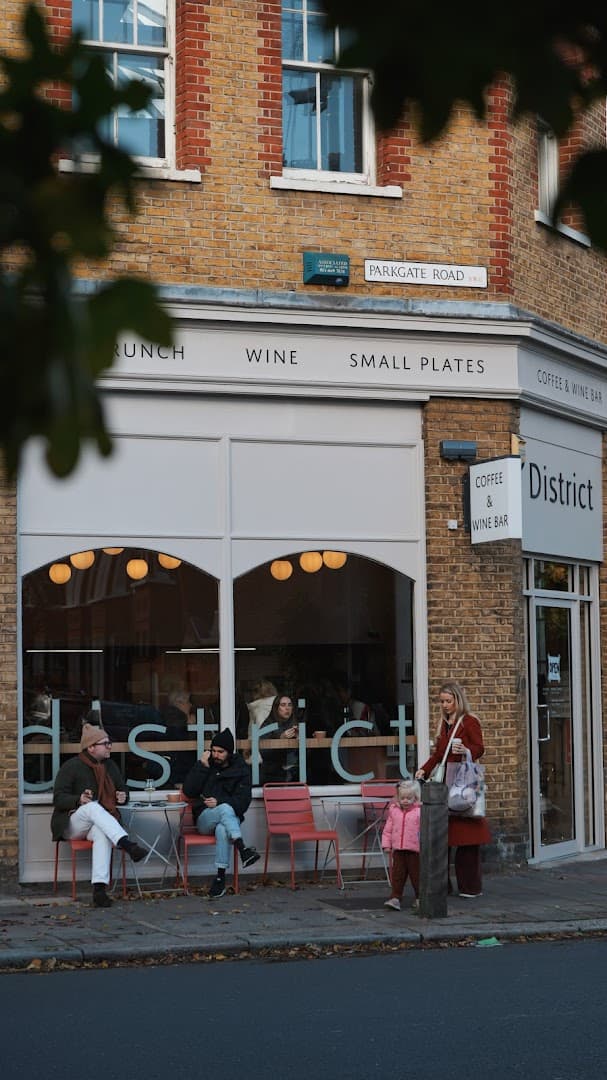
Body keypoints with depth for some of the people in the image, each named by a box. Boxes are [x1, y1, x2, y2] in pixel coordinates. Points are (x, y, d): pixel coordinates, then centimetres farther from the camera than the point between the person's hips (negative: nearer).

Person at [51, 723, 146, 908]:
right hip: (72, 824, -3)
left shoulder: (110, 766, 16)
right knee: (93, 806, -37)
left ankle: (99, 889, -48)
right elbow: (58, 798, -7)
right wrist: (79, 800, -26)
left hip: (102, 823, 3)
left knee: (102, 833, -36)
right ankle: (127, 844, -55)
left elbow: (122, 789, 27)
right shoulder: (71, 767, -1)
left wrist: (123, 796, 1)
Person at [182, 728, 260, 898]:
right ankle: (243, 850, -50)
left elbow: (243, 801, -1)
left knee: (222, 830, -38)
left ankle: (220, 877, -37)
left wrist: (219, 801, -17)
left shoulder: (241, 770, 6)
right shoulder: (207, 765, 9)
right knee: (225, 809, -35)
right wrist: (202, 766, -6)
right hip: (204, 819, 1)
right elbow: (188, 791, 0)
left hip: (230, 818, 0)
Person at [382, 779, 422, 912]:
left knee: (416, 874, 6)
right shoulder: (394, 810, 7)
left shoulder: (420, 811, -5)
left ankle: (419, 898, 20)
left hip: (414, 850, -3)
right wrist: (386, 844, 6)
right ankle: (395, 898, 3)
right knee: (397, 874, 2)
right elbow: (388, 829, 12)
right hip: (398, 850, 3)